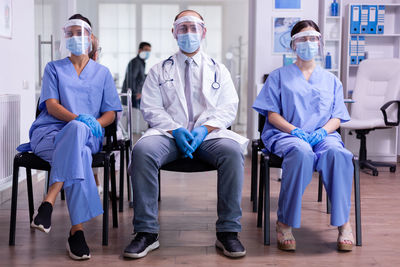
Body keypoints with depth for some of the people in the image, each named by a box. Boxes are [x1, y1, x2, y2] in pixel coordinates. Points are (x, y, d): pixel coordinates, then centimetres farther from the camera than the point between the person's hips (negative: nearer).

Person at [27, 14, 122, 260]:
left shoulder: (102, 73, 21)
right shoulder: (54, 68, 18)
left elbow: (111, 113, 13)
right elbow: (51, 106, 2)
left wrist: (94, 125, -11)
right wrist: (79, 119, -18)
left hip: (88, 136, 1)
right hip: (50, 132, -1)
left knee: (77, 131, -39)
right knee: (80, 155, -37)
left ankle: (48, 203, -43)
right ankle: (77, 230, -42)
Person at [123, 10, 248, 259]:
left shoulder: (218, 70, 19)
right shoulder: (160, 70, 18)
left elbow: (228, 108, 8)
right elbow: (150, 108, 6)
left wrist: (204, 129, -12)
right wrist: (175, 130, -12)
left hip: (209, 133, 0)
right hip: (169, 133, 0)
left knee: (232, 151, -33)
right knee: (142, 150, -32)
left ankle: (228, 231, -24)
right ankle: (147, 232, -25)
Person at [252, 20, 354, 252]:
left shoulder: (331, 80, 23)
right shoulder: (280, 76, 16)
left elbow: (337, 118, 14)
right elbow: (272, 114, 5)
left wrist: (322, 131, -9)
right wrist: (294, 130, -13)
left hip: (324, 135, 2)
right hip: (285, 134, -2)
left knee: (337, 154, -35)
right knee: (302, 153, -39)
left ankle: (343, 222, -24)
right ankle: (285, 223, -29)